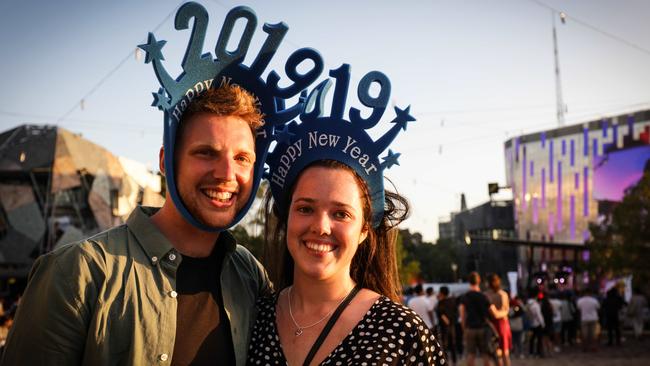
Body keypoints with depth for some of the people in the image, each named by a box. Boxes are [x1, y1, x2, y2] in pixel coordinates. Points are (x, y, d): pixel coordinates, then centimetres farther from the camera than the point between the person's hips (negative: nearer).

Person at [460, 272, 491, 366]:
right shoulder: (483, 297, -4)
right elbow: (489, 314, -3)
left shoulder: (464, 298, -1)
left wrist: (464, 329, 8)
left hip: (470, 328, 1)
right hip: (482, 327, -1)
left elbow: (462, 316, 0)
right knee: (485, 354, 5)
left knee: (471, 354, 2)